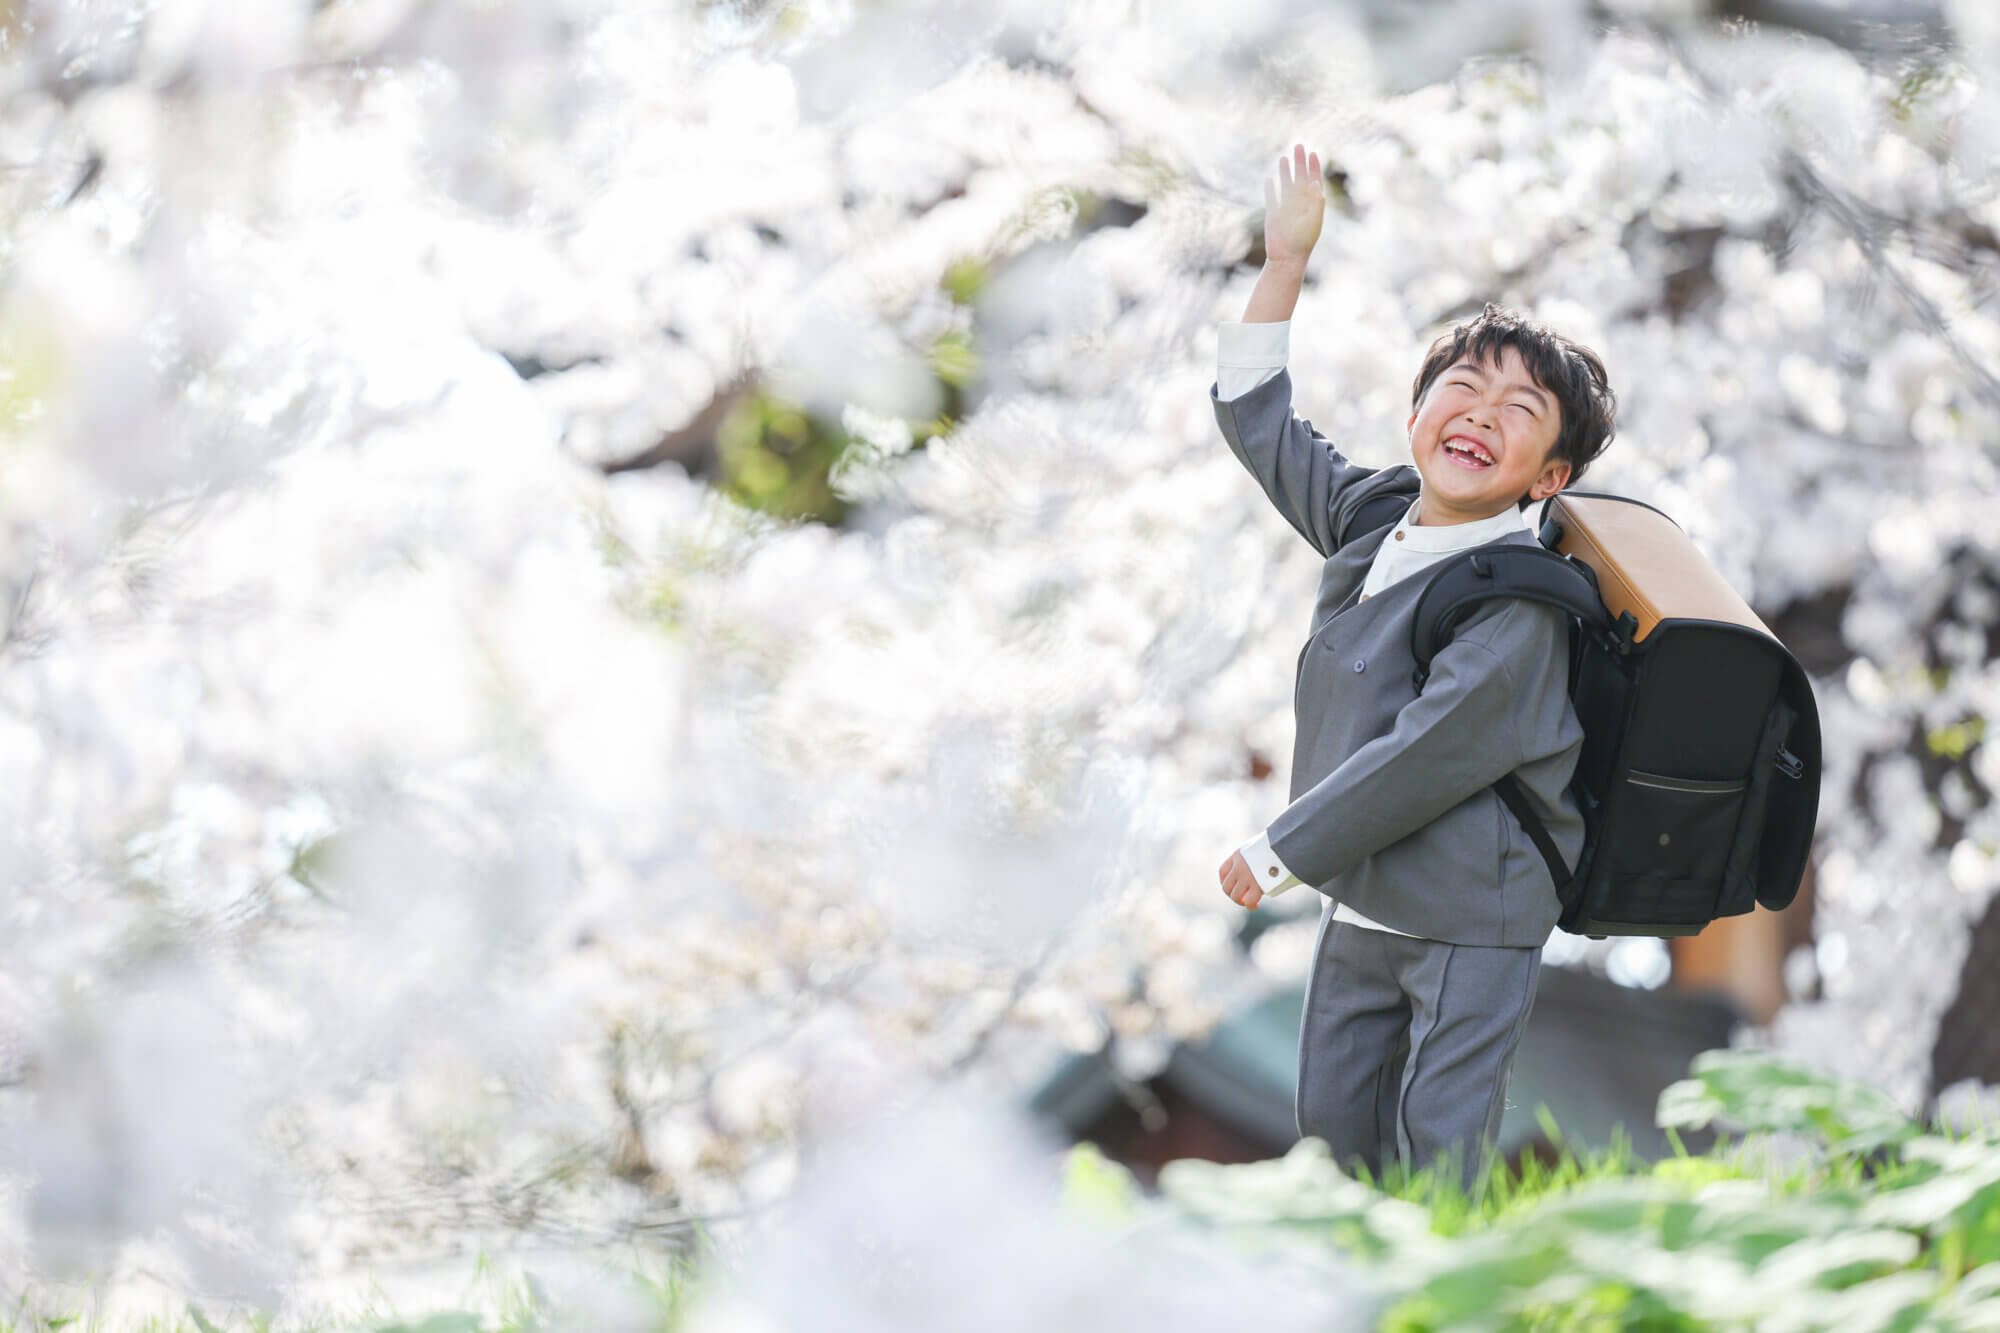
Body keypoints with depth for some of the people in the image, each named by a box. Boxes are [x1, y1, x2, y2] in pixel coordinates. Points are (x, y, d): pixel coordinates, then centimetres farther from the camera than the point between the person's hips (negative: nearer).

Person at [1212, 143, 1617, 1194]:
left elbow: (1428, 757, -24)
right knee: (1332, 1122, 11)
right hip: (1359, 902, 8)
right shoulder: (1370, 517, 5)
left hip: (1474, 919, -8)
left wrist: (1280, 851, -16)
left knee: (1441, 1149, -9)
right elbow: (1256, 419, 18)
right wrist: (1286, 259, 10)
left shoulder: (1521, 602, -19)